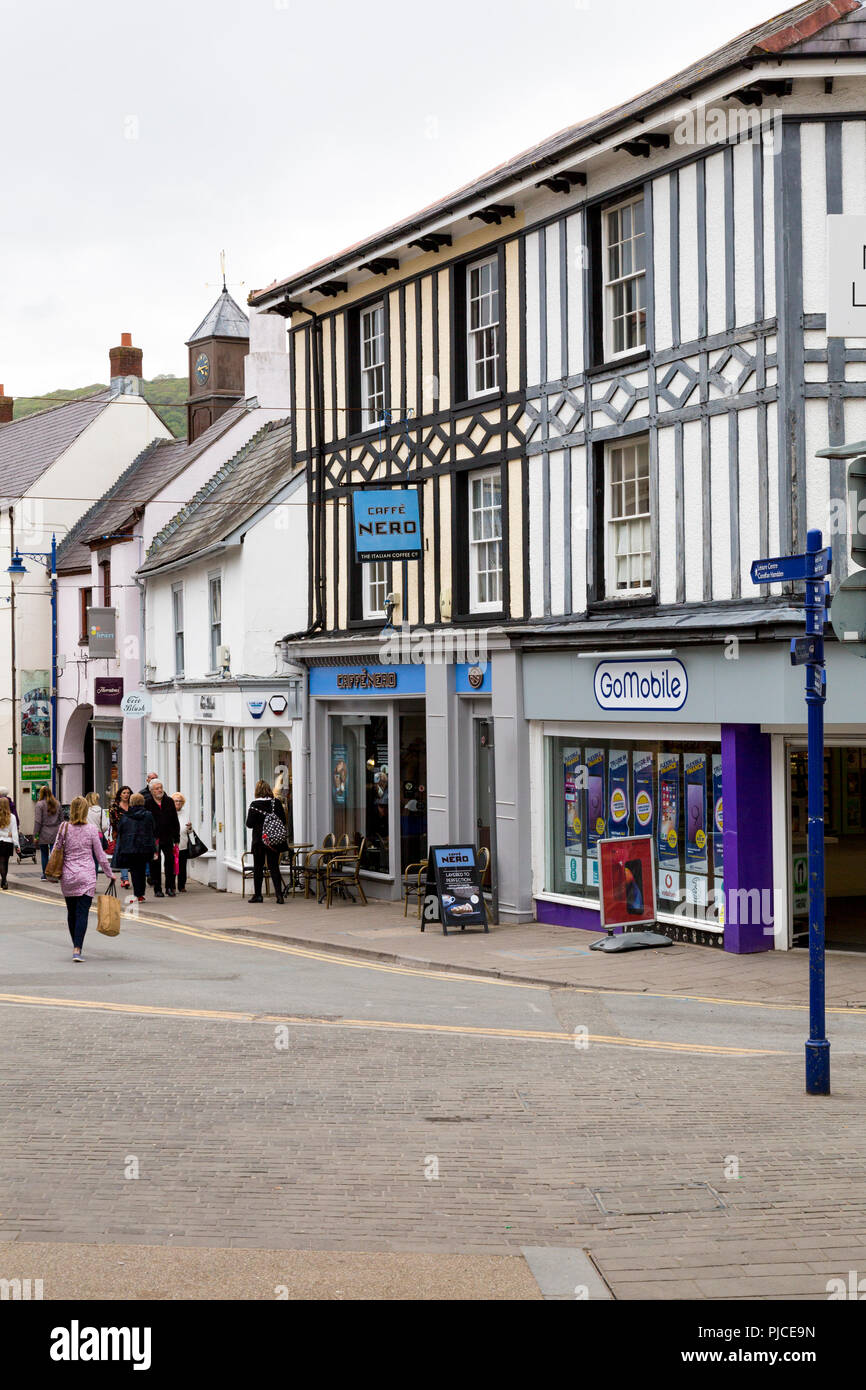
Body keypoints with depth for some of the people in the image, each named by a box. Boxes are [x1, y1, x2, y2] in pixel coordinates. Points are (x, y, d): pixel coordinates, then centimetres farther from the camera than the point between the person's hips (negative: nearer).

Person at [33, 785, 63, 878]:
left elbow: (38, 821, -9)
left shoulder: (40, 804, -8)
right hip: (55, 834, 3)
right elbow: (61, 819, 10)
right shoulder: (57, 804, 6)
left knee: (44, 855, 9)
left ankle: (45, 875, 16)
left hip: (44, 833, -3)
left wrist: (35, 835, -5)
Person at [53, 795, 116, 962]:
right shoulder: (91, 829, -4)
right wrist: (110, 874, 12)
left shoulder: (64, 828, -1)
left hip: (67, 877, 2)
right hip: (86, 876, -2)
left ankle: (76, 946, 25)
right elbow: (100, 856, 0)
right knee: (82, 912, -5)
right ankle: (77, 949, -16)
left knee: (71, 912, 15)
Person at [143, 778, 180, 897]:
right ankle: (157, 889, 10)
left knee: (170, 861, -5)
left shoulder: (169, 802, 7)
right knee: (155, 864, 2)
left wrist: (176, 838, 6)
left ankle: (170, 887, 5)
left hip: (167, 838, 2)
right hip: (153, 838, -2)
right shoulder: (146, 803, -3)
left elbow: (175, 822, 11)